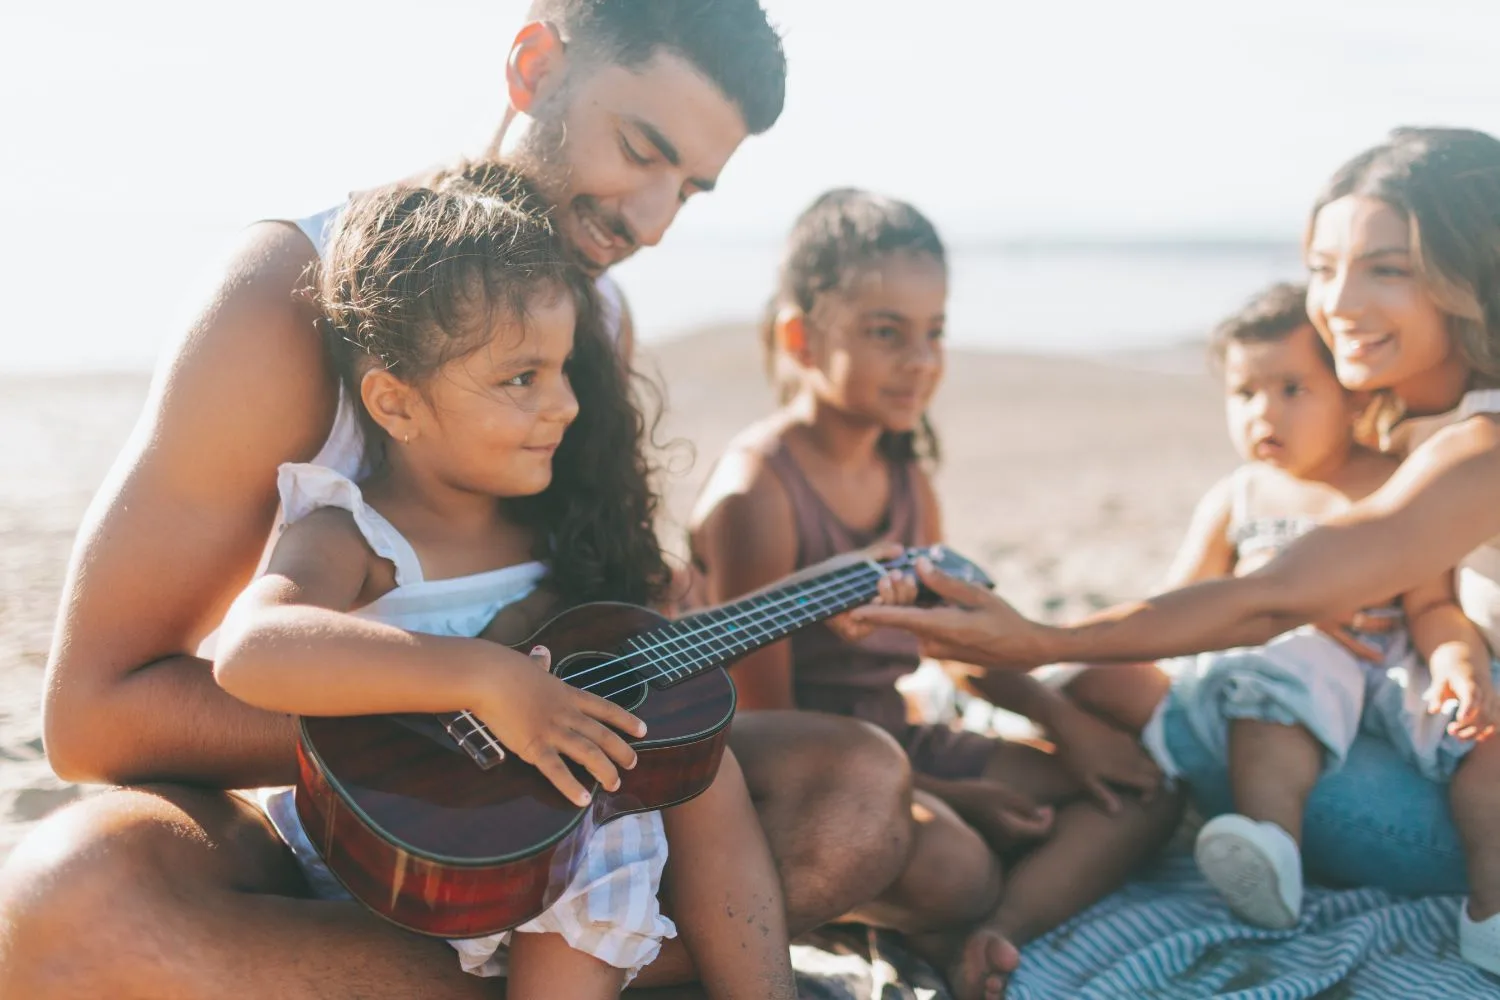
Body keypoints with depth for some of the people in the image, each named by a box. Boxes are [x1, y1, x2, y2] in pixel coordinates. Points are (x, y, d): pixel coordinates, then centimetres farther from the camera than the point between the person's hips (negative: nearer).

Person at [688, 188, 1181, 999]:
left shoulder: (904, 471, 7)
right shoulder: (755, 494, -19)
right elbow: (766, 719, -18)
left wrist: (1063, 721, 5)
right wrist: (943, 798, -17)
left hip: (902, 742, 9)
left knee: (1142, 785, 1)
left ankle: (996, 935, -22)